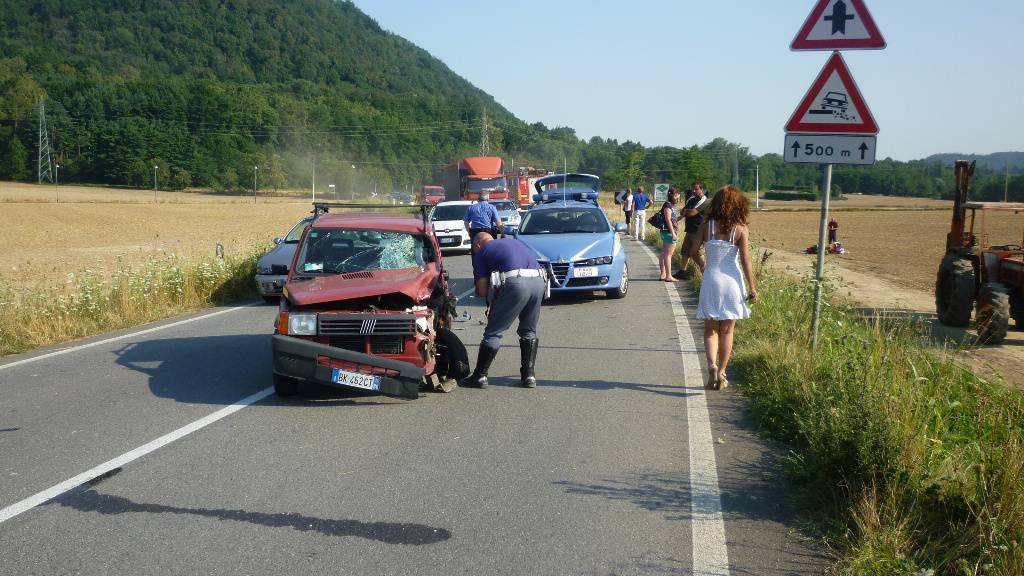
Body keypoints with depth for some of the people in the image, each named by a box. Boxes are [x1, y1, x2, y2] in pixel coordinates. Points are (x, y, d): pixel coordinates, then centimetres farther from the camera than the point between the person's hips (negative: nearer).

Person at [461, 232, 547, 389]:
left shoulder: (481, 252, 18)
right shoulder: (512, 241, 34)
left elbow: (482, 291, 10)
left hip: (516, 282, -5)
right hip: (539, 280, 5)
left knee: (493, 332, 7)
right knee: (529, 332, 22)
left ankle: (480, 376, 14)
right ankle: (529, 375, 21)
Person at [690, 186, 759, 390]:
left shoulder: (706, 226, -3)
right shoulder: (740, 229, -7)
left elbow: (693, 252, -2)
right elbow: (745, 261, -8)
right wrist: (752, 288, -2)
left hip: (711, 280, 1)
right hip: (732, 281, -1)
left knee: (710, 329, 10)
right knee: (727, 331, 12)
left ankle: (712, 365, -13)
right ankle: (721, 373, 14)